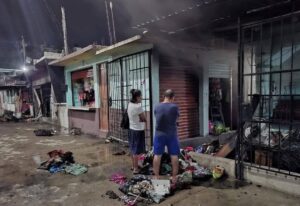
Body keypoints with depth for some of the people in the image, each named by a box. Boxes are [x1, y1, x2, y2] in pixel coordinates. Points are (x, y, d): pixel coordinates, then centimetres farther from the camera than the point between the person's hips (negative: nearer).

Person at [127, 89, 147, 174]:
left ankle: (133, 165, 33)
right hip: (138, 130, -8)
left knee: (133, 149, 19)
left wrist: (138, 119, -4)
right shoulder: (138, 107, -22)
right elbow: (144, 119, -13)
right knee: (137, 151, 2)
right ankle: (135, 169, 12)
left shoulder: (130, 105, 3)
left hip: (131, 129, 9)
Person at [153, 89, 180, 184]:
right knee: (174, 156, 9)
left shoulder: (157, 107, -4)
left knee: (157, 155, 11)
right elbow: (176, 118, 1)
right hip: (171, 134, -2)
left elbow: (157, 118, 7)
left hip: (159, 134, 2)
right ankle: (174, 177, 16)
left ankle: (156, 177, 20)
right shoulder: (174, 107, -12)